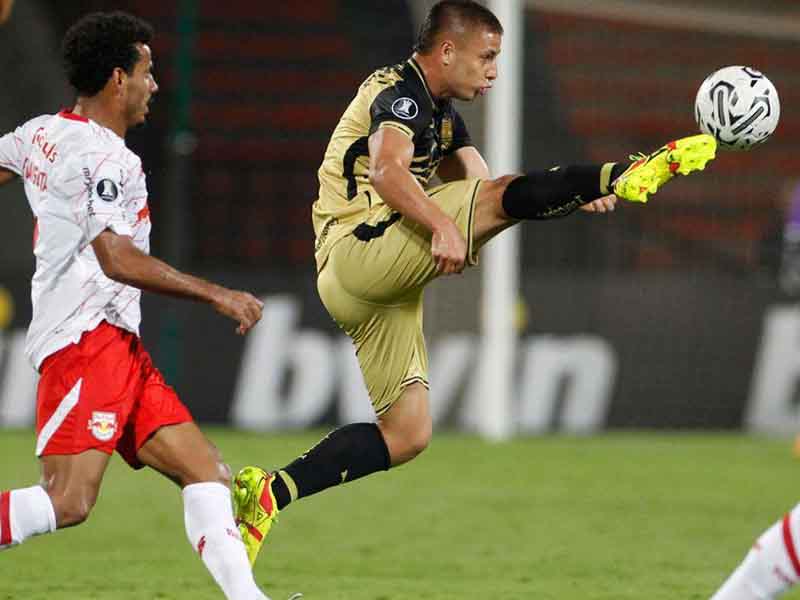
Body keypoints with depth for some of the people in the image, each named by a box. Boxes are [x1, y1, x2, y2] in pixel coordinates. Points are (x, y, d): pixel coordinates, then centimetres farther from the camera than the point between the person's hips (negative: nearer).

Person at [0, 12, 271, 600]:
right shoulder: (106, 157, -12)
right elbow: (117, 259, -19)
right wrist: (217, 295, -15)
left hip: (119, 346, 11)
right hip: (88, 337, -11)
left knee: (206, 473, 2)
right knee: (69, 500, -21)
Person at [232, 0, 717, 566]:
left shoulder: (442, 113, 24)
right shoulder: (398, 93, -7)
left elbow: (483, 190, 18)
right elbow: (386, 171, -27)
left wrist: (577, 197, 4)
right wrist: (442, 227, -41)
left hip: (380, 286, 10)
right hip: (360, 249, -10)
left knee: (407, 433, 6)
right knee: (497, 198, -23)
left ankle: (270, 494, 5)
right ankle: (629, 175, -31)